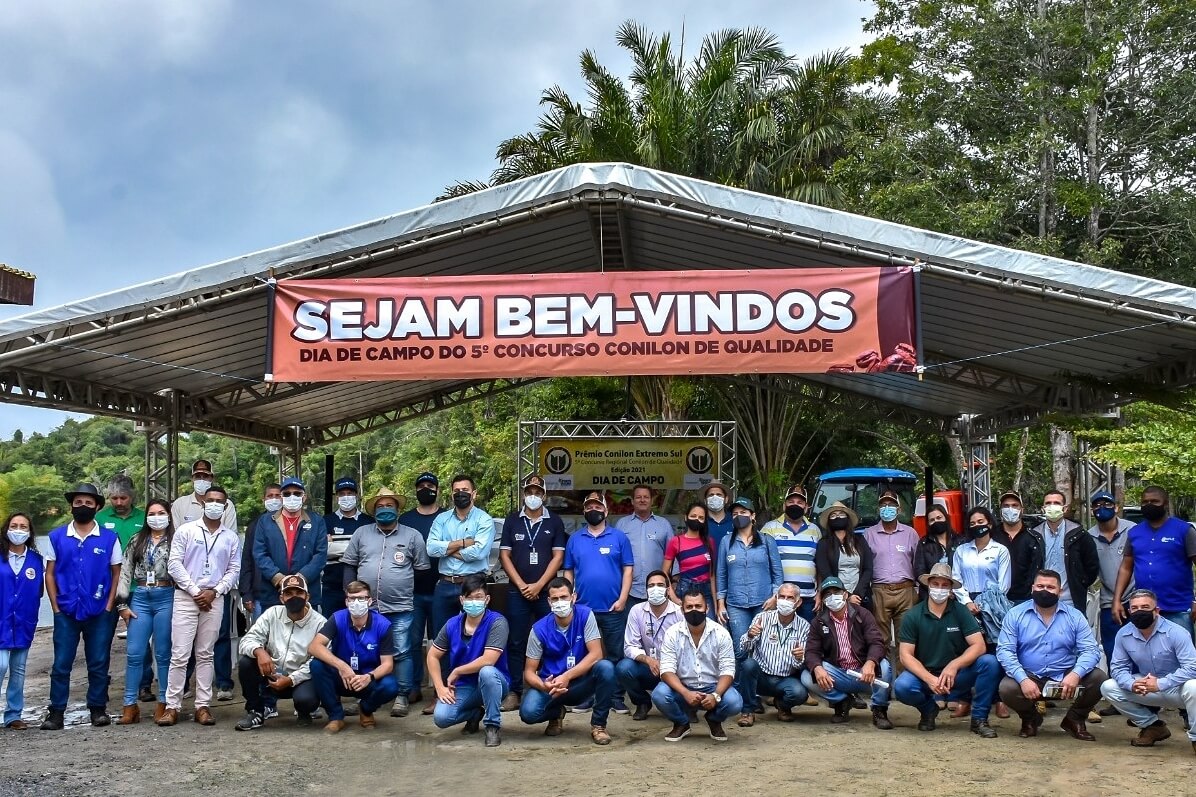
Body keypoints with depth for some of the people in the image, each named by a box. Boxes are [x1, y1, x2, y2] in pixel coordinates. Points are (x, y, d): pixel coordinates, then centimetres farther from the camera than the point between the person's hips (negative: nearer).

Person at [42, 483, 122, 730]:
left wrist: (109, 607, -3)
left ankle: (98, 709, 16)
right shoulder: (57, 537, 3)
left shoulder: (109, 538, 0)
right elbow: (50, 574, 6)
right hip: (66, 612, 1)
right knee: (61, 664, 3)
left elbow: (117, 574, 4)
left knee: (98, 663, 6)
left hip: (100, 613, -1)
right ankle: (56, 712, 10)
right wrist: (56, 607, -1)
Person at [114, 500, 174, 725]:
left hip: (166, 598, -3)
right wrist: (122, 604, 3)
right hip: (140, 598, 3)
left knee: (163, 654, 3)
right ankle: (130, 705, 8)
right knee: (135, 653, 1)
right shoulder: (136, 541, 12)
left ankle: (163, 704, 11)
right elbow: (125, 572, 10)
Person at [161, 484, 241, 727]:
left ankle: (203, 705, 9)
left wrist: (214, 591, -7)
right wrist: (195, 591, -9)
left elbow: (234, 570, 7)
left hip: (214, 600, 2)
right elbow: (174, 564, -3)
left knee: (206, 654, 6)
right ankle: (172, 706, 1)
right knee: (179, 654, -4)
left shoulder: (231, 537, 10)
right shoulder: (185, 530, 3)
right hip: (185, 597, -2)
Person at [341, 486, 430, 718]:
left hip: (400, 608, -2)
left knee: (402, 653, -3)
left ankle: (402, 696, 5)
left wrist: (413, 595, 4)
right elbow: (349, 566, 11)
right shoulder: (361, 533, 10)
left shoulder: (412, 536, 5)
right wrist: (351, 595, 4)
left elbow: (422, 569, 7)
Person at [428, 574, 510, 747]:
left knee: (486, 672, -38)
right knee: (440, 718, -21)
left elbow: (488, 660, -27)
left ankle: (493, 726, -16)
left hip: (493, 682, -4)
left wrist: (456, 672, -14)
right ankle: (475, 713, 15)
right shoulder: (452, 624, -3)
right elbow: (433, 656, 6)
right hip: (463, 685, 4)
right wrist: (440, 687, -6)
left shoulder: (497, 622, -18)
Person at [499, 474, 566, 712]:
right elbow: (504, 555, 4)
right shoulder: (512, 520, 7)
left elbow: (558, 557, 0)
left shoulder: (554, 522, 5)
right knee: (516, 643, 2)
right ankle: (514, 692, 6)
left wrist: (538, 585, -9)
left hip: (546, 591, -1)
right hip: (517, 591, 1)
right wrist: (521, 585, -6)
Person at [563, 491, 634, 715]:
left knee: (616, 654, 4)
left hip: (613, 608, -2)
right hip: (583, 608, 2)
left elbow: (627, 569, 0)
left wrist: (622, 599, -8)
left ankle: (616, 697, 12)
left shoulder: (619, 537, 3)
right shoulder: (575, 539, 9)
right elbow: (568, 572, 10)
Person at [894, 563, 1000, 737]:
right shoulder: (913, 616, -6)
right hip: (925, 674, 0)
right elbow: (906, 655, -10)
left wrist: (954, 665, -28)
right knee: (902, 686, -31)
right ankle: (928, 708, 5)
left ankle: (979, 719, -8)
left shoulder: (961, 611, -4)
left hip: (957, 675, 1)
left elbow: (979, 646, -12)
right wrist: (929, 679, -25)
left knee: (990, 662, -25)